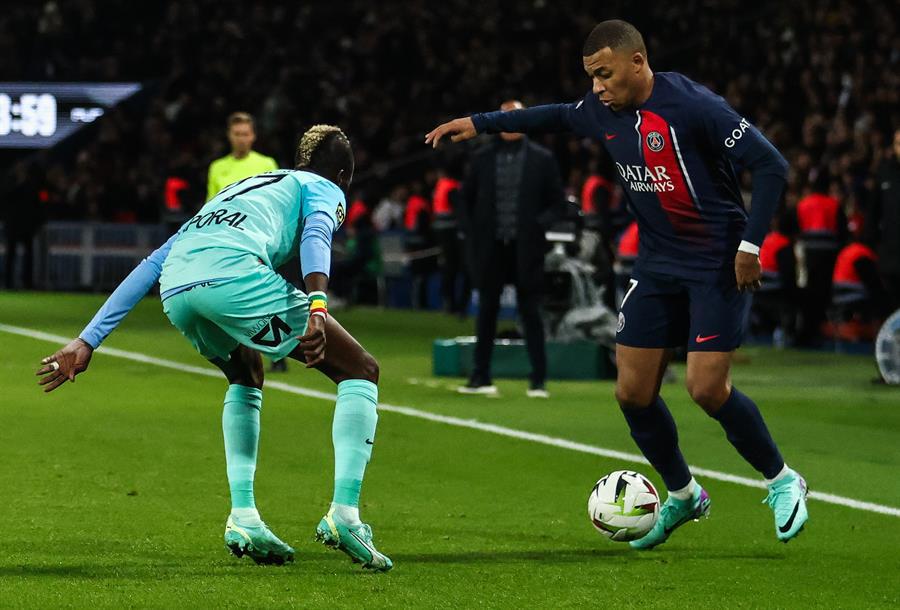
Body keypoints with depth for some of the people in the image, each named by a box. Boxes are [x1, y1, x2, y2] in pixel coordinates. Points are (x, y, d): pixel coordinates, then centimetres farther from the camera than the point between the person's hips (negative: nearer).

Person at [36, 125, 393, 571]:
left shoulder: (239, 189, 41)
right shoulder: (325, 189, 25)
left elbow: (152, 264, 35)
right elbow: (315, 234, -1)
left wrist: (89, 341, 34)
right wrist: (317, 305, -18)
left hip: (176, 291, 6)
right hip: (233, 275, -6)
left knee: (246, 377, 35)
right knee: (360, 372, 9)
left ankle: (242, 518, 20)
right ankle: (344, 512, -7)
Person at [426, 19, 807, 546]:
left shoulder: (692, 106, -20)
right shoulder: (604, 112, 2)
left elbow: (771, 165, -19)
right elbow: (558, 116, 25)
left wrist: (750, 245, -21)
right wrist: (480, 123, 27)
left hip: (718, 265, -7)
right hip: (658, 264, 7)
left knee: (707, 388, -16)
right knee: (633, 393, 3)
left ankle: (783, 482, 7)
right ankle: (683, 495, 25)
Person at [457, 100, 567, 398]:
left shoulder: (541, 159, 2)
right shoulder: (483, 158, 7)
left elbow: (557, 202, 5)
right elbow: (467, 198, 14)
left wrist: (539, 225, -10)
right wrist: (473, 234, 3)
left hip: (525, 248, -2)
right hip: (491, 247, 2)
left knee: (530, 312, -1)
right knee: (487, 310, 7)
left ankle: (538, 380, 2)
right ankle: (481, 377, 15)